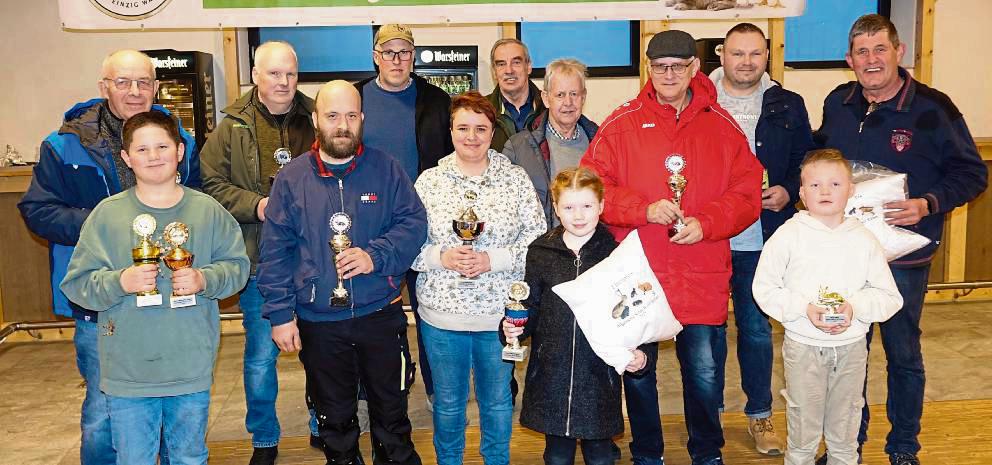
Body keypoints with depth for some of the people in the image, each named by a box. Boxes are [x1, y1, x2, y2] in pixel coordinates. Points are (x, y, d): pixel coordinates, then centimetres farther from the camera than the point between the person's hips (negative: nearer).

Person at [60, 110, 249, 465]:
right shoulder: (107, 214, -3)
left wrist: (205, 279, -15)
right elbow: (76, 283, -3)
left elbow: (237, 265, 3)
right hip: (127, 373, -1)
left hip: (192, 368, 1)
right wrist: (119, 282, -20)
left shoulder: (207, 210, 0)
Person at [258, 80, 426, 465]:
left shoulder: (385, 169, -1)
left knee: (391, 412, 14)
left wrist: (376, 256, -19)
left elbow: (414, 222, -3)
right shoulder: (292, 178, -1)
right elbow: (275, 252, -1)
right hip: (318, 323, 1)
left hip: (381, 315, 0)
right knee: (334, 419, 17)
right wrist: (280, 314, -6)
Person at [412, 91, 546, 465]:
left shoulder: (516, 178, -1)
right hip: (441, 314, 0)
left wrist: (492, 259, -17)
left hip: (500, 311, 0)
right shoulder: (429, 181, 0)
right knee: (448, 402, 16)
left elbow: (538, 239, -5)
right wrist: (441, 257, -18)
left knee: (498, 401, 16)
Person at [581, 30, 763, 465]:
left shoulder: (722, 126, 5)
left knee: (704, 370, 10)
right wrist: (645, 209, -16)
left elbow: (747, 193, 3)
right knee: (636, 371, 13)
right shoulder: (621, 124, 1)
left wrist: (705, 223, -13)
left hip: (703, 278, 1)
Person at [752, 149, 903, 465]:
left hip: (851, 347, 2)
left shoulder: (863, 240, -1)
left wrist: (855, 307, -17)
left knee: (845, 435, 16)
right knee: (803, 432, 10)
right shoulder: (788, 236, -7)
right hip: (803, 346, -2)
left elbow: (889, 296, 1)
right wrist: (804, 309, -19)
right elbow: (764, 289, -6)